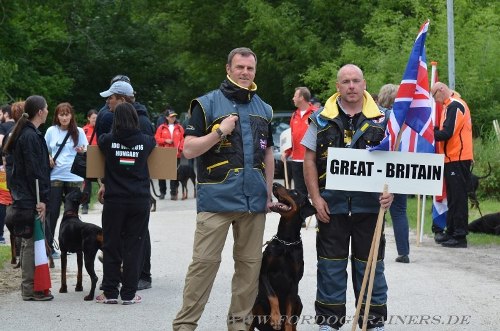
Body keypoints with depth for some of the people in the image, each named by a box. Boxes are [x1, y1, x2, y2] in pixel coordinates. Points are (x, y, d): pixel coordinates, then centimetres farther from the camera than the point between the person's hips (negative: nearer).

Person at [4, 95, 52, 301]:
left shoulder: (25, 134, 16)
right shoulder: (31, 136, -15)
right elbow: (33, 170, -20)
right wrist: (41, 199, -19)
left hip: (24, 197, 11)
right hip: (30, 198, -11)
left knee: (29, 243, 14)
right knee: (31, 242, -6)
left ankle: (29, 287, 21)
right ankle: (30, 289, -2)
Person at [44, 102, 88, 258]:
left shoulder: (78, 132, 2)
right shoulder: (51, 131, 3)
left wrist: (82, 151, -18)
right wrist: (48, 159, -7)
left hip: (74, 177, 1)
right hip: (55, 176, -1)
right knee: (52, 212, -2)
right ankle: (48, 247, 2)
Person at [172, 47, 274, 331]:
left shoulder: (264, 110, 15)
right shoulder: (207, 104, -1)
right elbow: (189, 150, -5)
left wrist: (269, 193, 16)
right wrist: (220, 131, -16)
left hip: (254, 199, 5)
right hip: (217, 198, -5)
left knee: (250, 264, 7)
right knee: (205, 261, -7)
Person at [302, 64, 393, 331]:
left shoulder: (381, 119, 5)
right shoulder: (322, 119, 6)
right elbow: (309, 161, 6)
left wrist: (389, 191, -12)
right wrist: (316, 198, -4)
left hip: (369, 202, 0)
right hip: (331, 203, 0)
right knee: (331, 266, 6)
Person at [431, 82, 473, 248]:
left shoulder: (454, 106, -14)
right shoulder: (455, 104, 17)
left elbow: (447, 134, -21)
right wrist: (435, 130, 3)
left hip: (457, 160, -10)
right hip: (456, 158, 10)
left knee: (458, 198, -7)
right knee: (453, 197, 14)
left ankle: (460, 236, -5)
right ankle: (451, 232, 20)